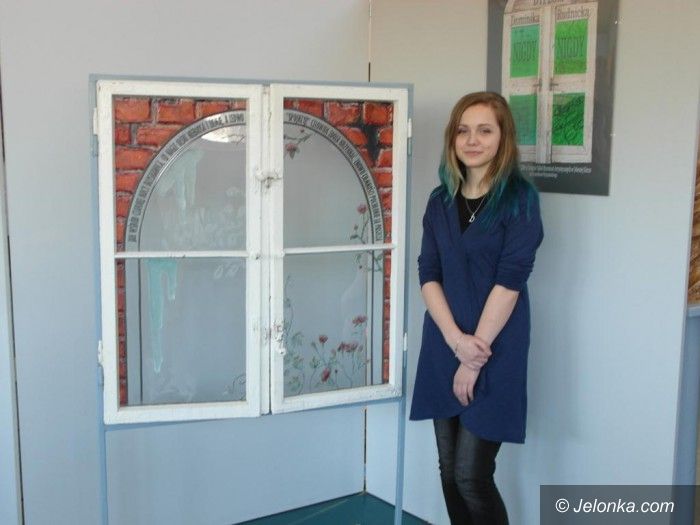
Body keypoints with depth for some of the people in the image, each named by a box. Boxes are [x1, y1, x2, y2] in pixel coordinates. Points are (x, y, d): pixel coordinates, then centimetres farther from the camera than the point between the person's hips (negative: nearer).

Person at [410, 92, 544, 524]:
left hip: (494, 352, -5)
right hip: (443, 348, 5)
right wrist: (455, 339, -13)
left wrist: (476, 353, -14)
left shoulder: (519, 198, -7)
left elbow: (510, 281, -13)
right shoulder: (441, 200, 8)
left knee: (472, 477, -4)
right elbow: (428, 274, 2)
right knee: (449, 471, 11)